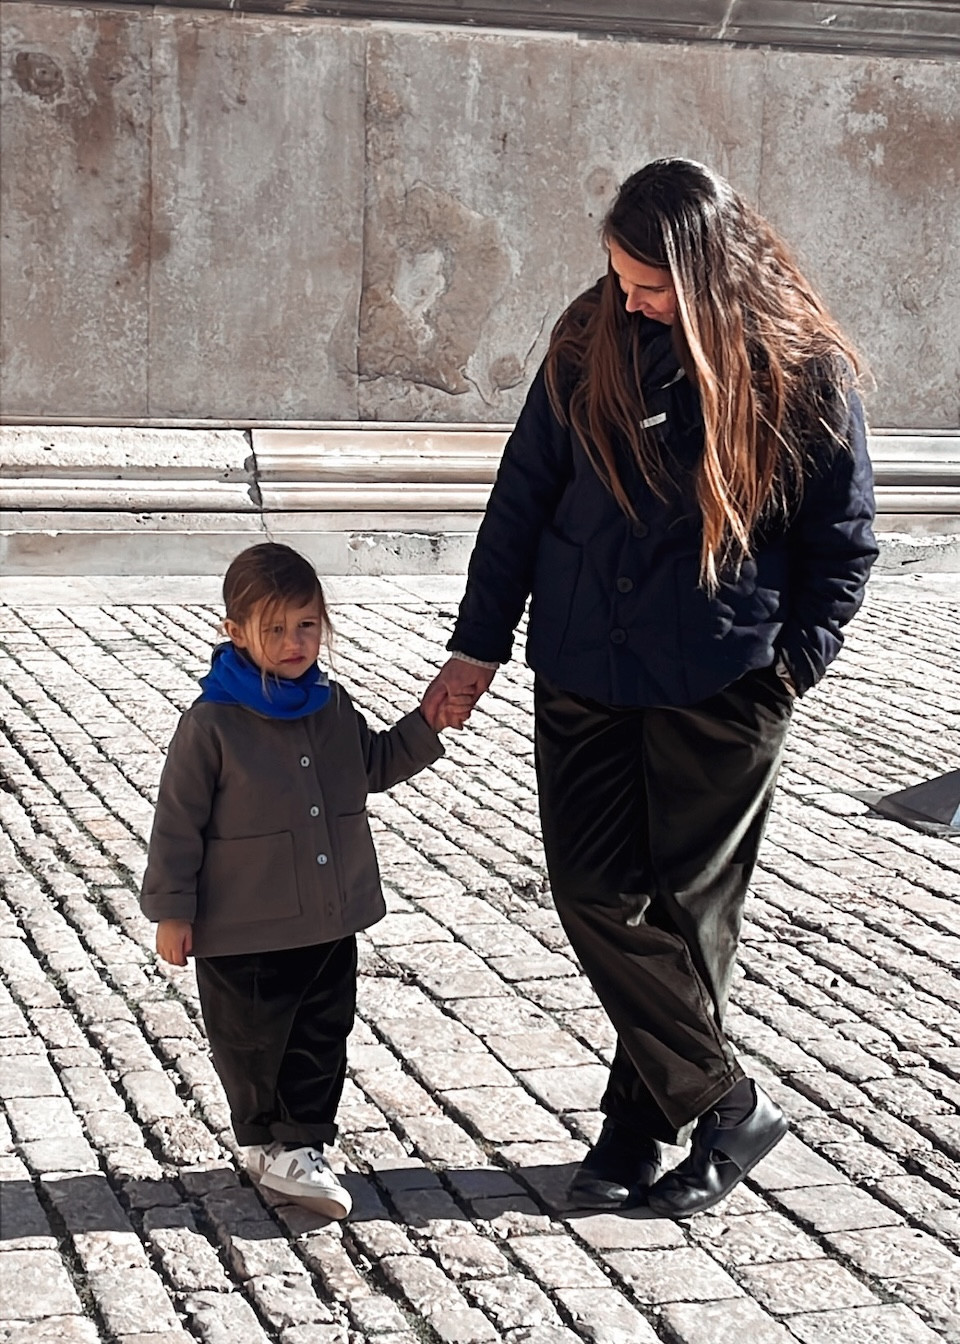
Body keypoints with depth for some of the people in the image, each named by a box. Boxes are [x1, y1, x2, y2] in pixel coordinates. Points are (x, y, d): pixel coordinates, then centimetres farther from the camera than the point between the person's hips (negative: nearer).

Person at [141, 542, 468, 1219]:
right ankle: (264, 1140, 29)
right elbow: (179, 821, -11)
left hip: (332, 921, 5)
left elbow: (375, 764, 21)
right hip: (244, 930, -5)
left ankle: (301, 1146, 22)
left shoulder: (333, 705, 2)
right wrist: (172, 909, -10)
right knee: (251, 1042, 9)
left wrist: (427, 727, 6)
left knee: (322, 1037, 10)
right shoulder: (212, 725, -16)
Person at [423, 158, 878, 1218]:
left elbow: (842, 542, 3)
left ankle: (641, 1118, 18)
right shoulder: (592, 340, 0)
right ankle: (730, 1108, 12)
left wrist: (791, 662, -5)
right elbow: (524, 494, 7)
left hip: (720, 690, -3)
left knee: (685, 909, 2)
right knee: (595, 895, 0)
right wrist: (480, 641, 6)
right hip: (583, 674, 3)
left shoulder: (803, 370, -7)